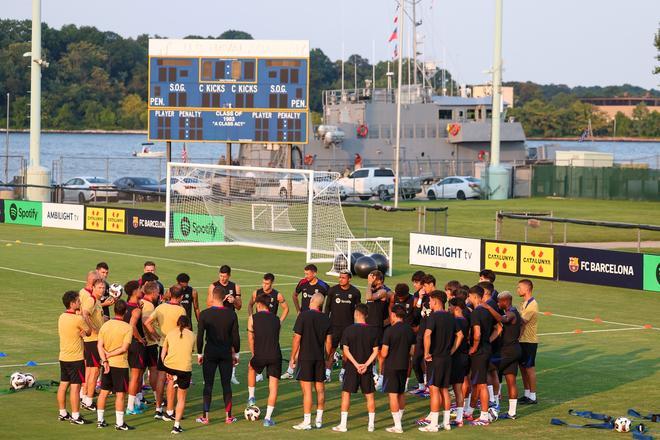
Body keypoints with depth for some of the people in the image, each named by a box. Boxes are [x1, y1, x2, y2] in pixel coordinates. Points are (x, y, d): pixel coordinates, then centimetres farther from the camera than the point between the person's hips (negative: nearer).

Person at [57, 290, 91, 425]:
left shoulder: (62, 317, 6)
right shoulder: (78, 319, -18)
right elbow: (89, 332, -2)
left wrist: (81, 332, -3)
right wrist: (84, 316, 7)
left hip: (63, 357, 8)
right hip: (76, 358, -8)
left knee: (63, 384, 12)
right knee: (75, 386, -3)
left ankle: (63, 413, 20)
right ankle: (75, 416, -1)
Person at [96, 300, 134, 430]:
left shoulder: (105, 325, 1)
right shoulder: (127, 327, -11)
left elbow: (100, 345, -5)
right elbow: (124, 348, -17)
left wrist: (105, 360, -9)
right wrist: (110, 354, -9)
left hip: (107, 364, 5)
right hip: (120, 365, -5)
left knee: (103, 392, 14)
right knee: (120, 394, 1)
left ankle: (100, 420, 19)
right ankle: (119, 423, 2)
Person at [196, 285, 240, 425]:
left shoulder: (204, 314, -7)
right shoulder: (231, 314, -3)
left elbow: (200, 335, -5)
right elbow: (235, 336, -1)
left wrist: (199, 353, 5)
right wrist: (236, 353, 11)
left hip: (210, 353, -1)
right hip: (226, 353, 1)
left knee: (208, 385, 5)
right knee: (226, 384, 8)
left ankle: (205, 416, 5)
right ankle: (228, 416, 11)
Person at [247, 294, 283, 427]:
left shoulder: (253, 318, 2)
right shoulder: (277, 319, 11)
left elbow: (251, 338, 8)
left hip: (260, 356, -1)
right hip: (275, 356, 1)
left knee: (251, 367, 34)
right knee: (273, 387, 5)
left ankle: (251, 397, 36)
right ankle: (268, 418, 2)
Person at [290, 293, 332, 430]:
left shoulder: (304, 316, -10)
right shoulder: (326, 319, 4)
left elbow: (297, 338, -10)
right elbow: (328, 341, 7)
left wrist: (293, 357, -2)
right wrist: (327, 358, 18)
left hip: (305, 357, -5)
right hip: (320, 357, 5)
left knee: (307, 389, -4)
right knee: (320, 389, 11)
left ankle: (306, 421, -3)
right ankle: (319, 420, 16)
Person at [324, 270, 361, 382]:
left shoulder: (355, 292, 0)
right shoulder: (333, 290, 0)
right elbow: (327, 307, 6)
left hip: (348, 325, 1)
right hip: (334, 324, -1)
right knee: (330, 349, -5)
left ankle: (343, 372, 19)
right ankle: (327, 373, -2)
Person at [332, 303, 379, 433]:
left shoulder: (348, 330, -7)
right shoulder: (372, 331, 0)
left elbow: (346, 350, -11)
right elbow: (375, 351, -4)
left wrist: (356, 364, -11)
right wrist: (366, 365, -8)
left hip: (352, 368, -2)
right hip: (367, 368, 2)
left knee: (346, 393, 4)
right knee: (369, 395, 10)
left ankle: (343, 424, 0)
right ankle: (371, 424, 11)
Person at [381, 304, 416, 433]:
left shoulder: (390, 330, -15)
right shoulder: (410, 330, 3)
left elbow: (384, 353, -14)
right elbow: (412, 351, 9)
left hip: (391, 367, -6)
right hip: (404, 366, 6)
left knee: (393, 395, -2)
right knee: (401, 394, 17)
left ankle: (397, 426, -3)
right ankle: (398, 420, 27)